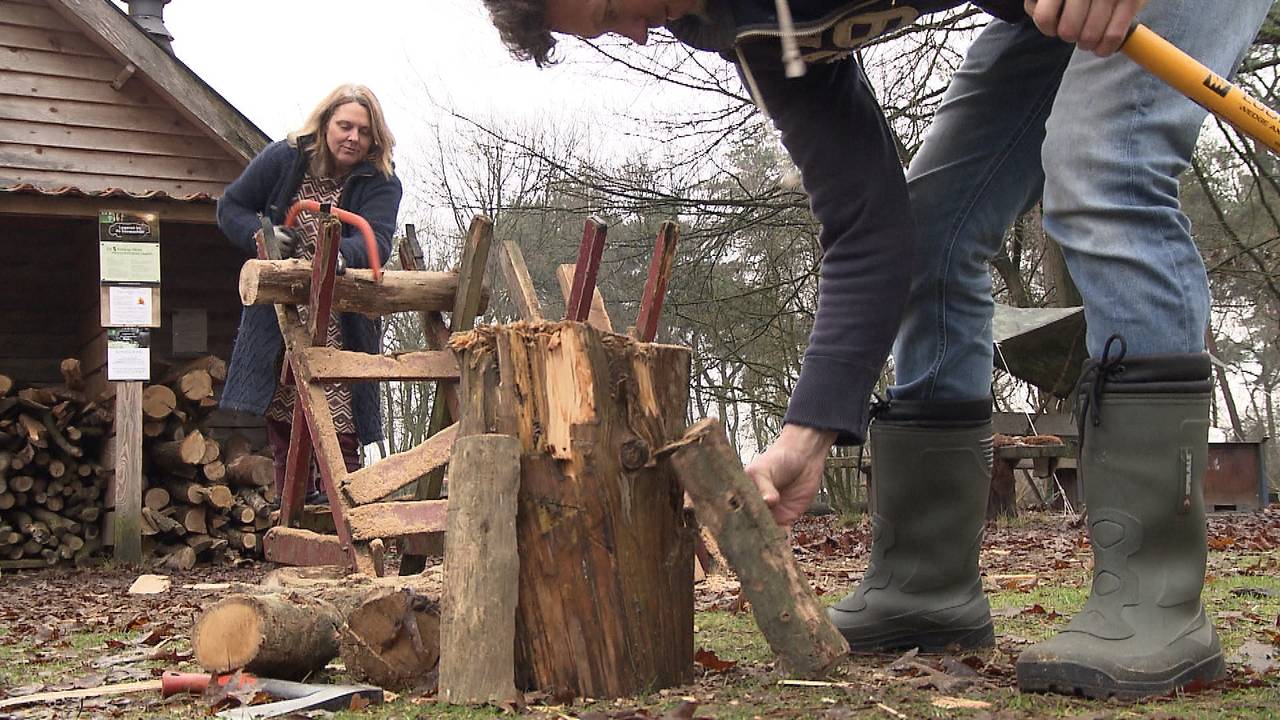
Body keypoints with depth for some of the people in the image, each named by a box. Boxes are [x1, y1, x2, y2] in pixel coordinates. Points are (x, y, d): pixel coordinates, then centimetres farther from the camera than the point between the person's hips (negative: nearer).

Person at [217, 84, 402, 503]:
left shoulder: (381, 183, -8)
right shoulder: (284, 158, -1)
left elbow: (377, 239, -26)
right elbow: (230, 207, 8)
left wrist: (342, 254, -49)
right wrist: (260, 235, -14)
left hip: (341, 328, -2)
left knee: (340, 431, -8)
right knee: (283, 427, 4)